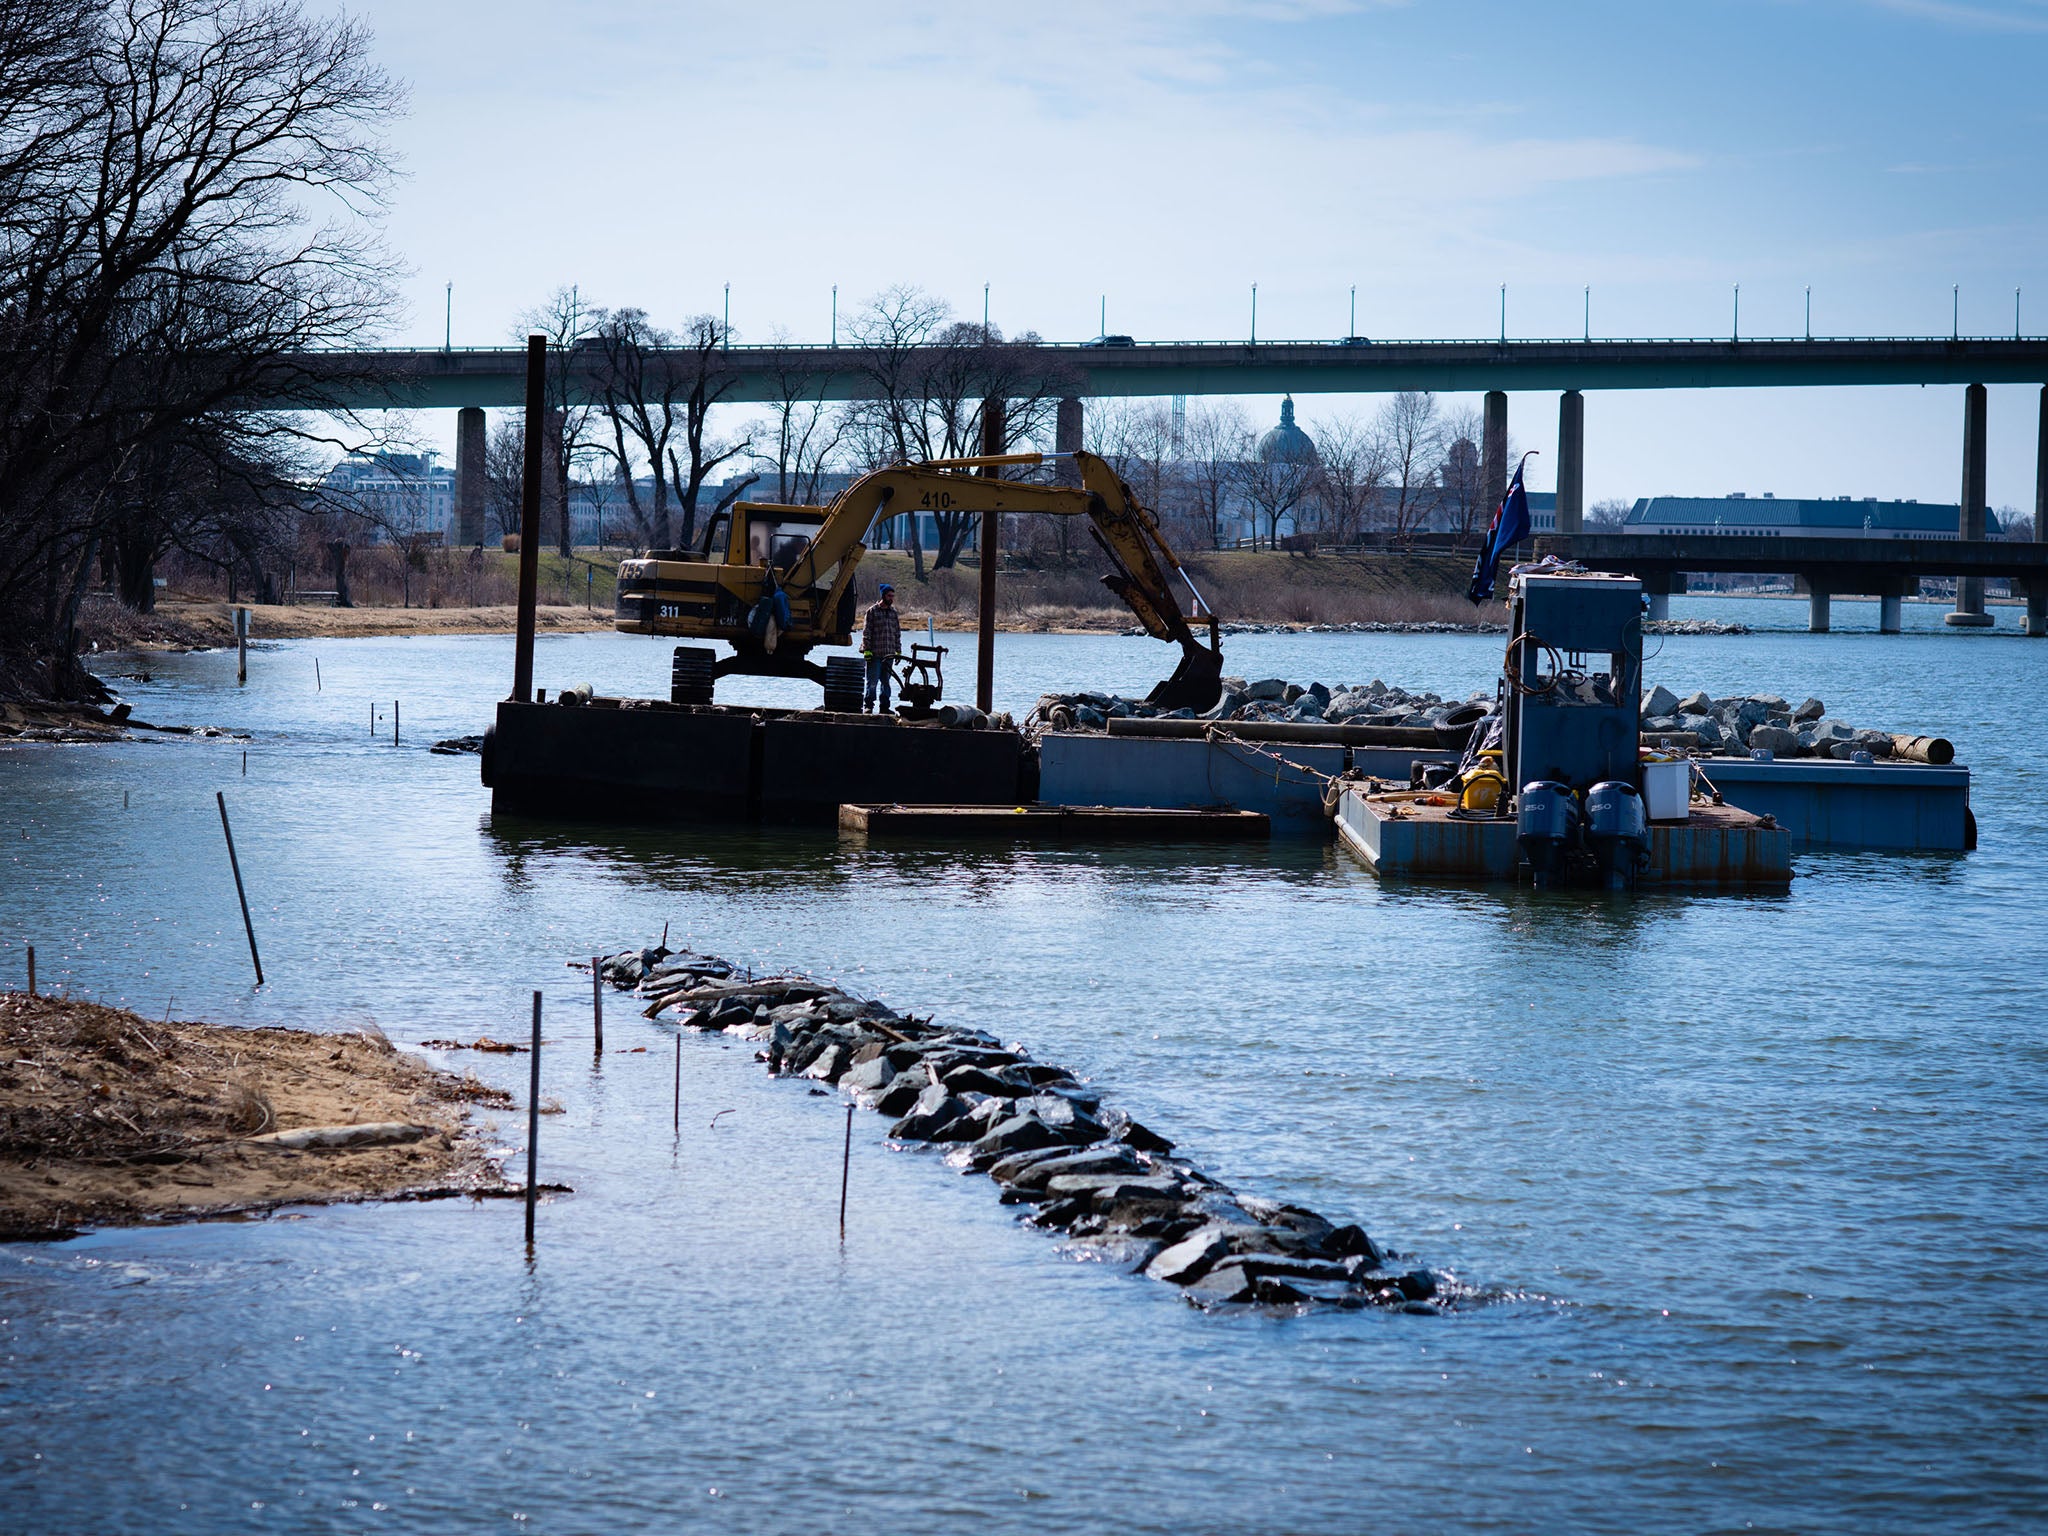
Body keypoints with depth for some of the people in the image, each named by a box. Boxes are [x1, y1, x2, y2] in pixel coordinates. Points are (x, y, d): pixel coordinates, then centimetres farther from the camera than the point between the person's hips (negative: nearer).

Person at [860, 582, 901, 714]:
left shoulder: (894, 613, 15)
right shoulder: (872, 611, -1)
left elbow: (898, 633, 20)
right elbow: (866, 632, -5)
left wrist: (898, 651, 14)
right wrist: (867, 649, -11)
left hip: (889, 654, 5)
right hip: (875, 654, -5)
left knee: (886, 682, 8)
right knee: (872, 681, -6)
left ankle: (884, 707, 12)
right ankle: (867, 706, -1)